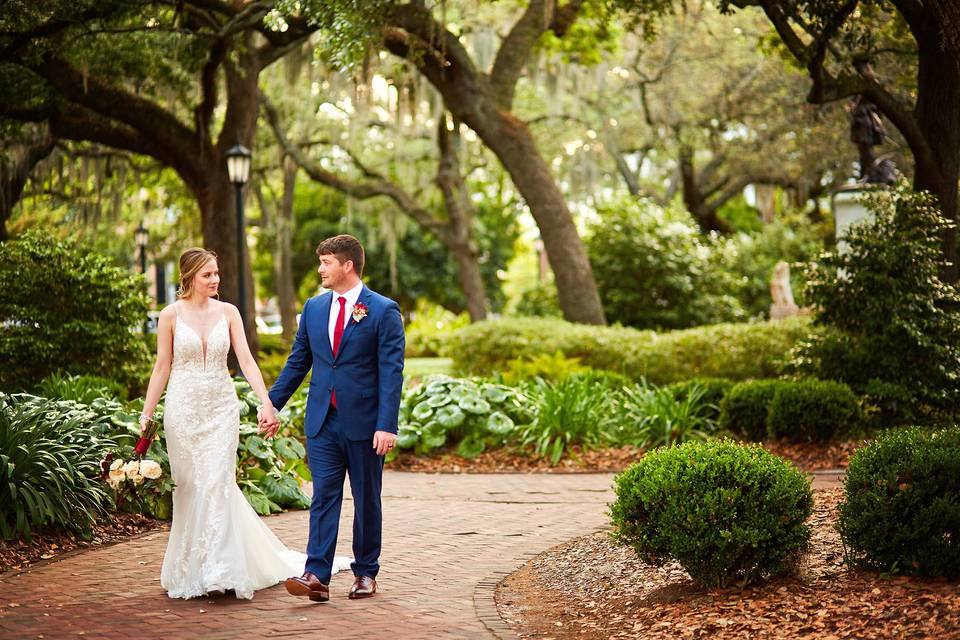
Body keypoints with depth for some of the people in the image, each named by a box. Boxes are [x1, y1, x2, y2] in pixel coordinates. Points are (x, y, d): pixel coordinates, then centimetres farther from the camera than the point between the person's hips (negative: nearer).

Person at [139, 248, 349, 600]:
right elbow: (162, 367, 3)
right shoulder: (171, 315, -1)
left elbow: (246, 361, -2)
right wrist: (147, 413, 0)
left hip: (221, 407, 1)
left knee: (218, 484, -9)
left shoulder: (228, 312, 3)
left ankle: (218, 570, -9)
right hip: (184, 408, -1)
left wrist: (266, 400, -14)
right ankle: (189, 569, 19)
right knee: (189, 487, 6)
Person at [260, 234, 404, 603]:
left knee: (366, 500, 8)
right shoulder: (314, 309, 9)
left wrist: (386, 425, -17)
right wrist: (272, 405, 12)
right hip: (322, 421, 4)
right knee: (323, 497, -2)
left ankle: (365, 573, 19)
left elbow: (391, 372, -11)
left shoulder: (384, 311, -6)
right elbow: (297, 362, 16)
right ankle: (317, 576, -8)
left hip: (364, 422, -4)